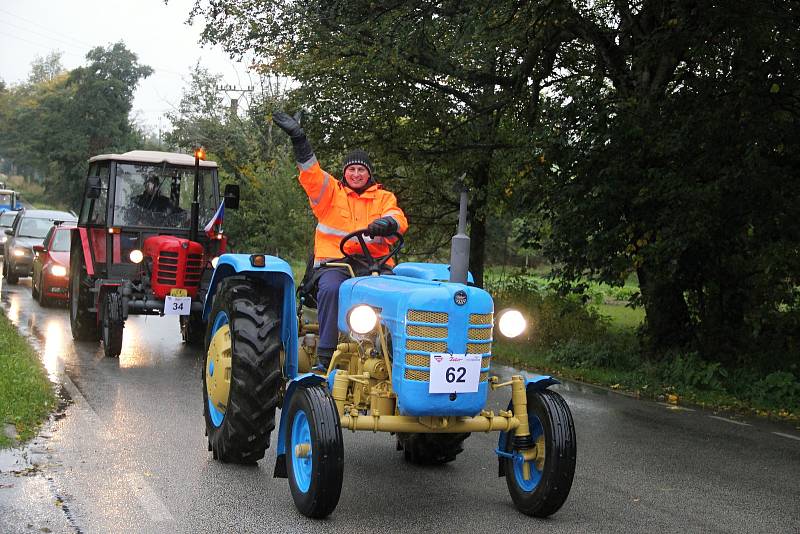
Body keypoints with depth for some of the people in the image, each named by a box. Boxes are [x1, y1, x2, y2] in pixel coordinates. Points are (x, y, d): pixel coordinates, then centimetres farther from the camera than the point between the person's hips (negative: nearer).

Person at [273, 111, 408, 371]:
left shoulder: (384, 198, 17)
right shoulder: (330, 191, 15)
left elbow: (399, 220, 0)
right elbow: (311, 174, -1)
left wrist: (385, 224, -25)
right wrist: (298, 139, -13)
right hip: (334, 262, -1)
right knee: (330, 289, -33)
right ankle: (325, 354, -25)